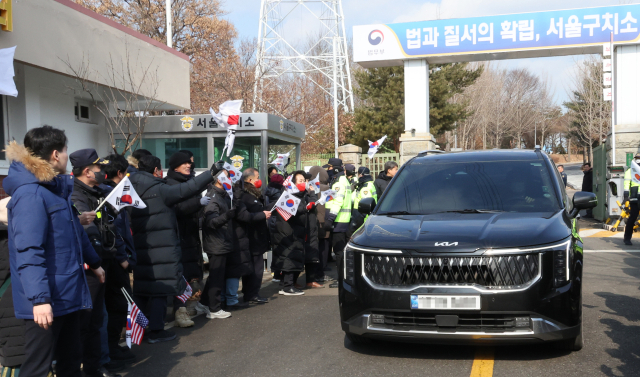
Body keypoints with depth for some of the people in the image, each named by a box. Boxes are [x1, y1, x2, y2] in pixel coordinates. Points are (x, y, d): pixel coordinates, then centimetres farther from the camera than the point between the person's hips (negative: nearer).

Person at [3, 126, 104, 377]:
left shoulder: (57, 188, 13)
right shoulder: (31, 194, -19)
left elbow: (74, 234, 25)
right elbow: (29, 251, -27)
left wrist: (94, 263, 33)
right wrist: (39, 298, -32)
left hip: (66, 293, 10)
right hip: (46, 300, -10)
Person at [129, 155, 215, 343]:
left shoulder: (133, 190, 8)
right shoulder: (159, 190, -13)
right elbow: (187, 189, -18)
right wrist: (212, 173, -13)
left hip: (140, 248, 7)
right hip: (162, 248, -7)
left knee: (143, 288, 14)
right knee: (160, 287, -1)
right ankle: (155, 330, 2)